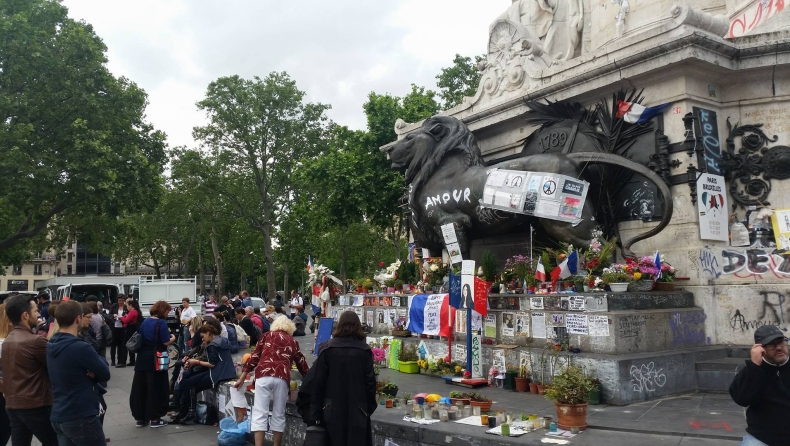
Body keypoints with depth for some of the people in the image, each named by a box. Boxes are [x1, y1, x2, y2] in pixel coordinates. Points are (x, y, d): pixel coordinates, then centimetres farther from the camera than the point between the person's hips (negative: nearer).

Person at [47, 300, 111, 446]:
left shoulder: (51, 346, 4)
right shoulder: (81, 348, -22)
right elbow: (105, 374, -12)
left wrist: (93, 371, -6)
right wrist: (96, 369, 6)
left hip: (58, 416, 8)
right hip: (81, 418, -8)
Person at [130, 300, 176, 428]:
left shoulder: (145, 322, 11)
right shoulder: (161, 322, -12)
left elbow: (141, 339, 16)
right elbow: (166, 342, -16)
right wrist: (173, 338, 4)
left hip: (142, 359, 7)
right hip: (156, 360, -7)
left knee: (140, 388, 11)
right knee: (156, 389, 2)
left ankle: (140, 418, 20)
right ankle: (154, 419, 8)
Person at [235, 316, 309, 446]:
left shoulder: (267, 335, 23)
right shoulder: (293, 342, 26)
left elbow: (255, 356, 17)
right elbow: (301, 363, 30)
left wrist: (242, 377, 18)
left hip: (264, 374, -1)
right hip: (282, 377, 1)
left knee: (260, 413, -1)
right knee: (279, 414, 13)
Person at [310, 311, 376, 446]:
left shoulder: (327, 349, -5)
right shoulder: (364, 350, -4)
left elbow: (318, 381, -5)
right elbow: (370, 382, -2)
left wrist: (316, 412, 2)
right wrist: (370, 407, 10)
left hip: (333, 409, 0)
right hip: (357, 409, 0)